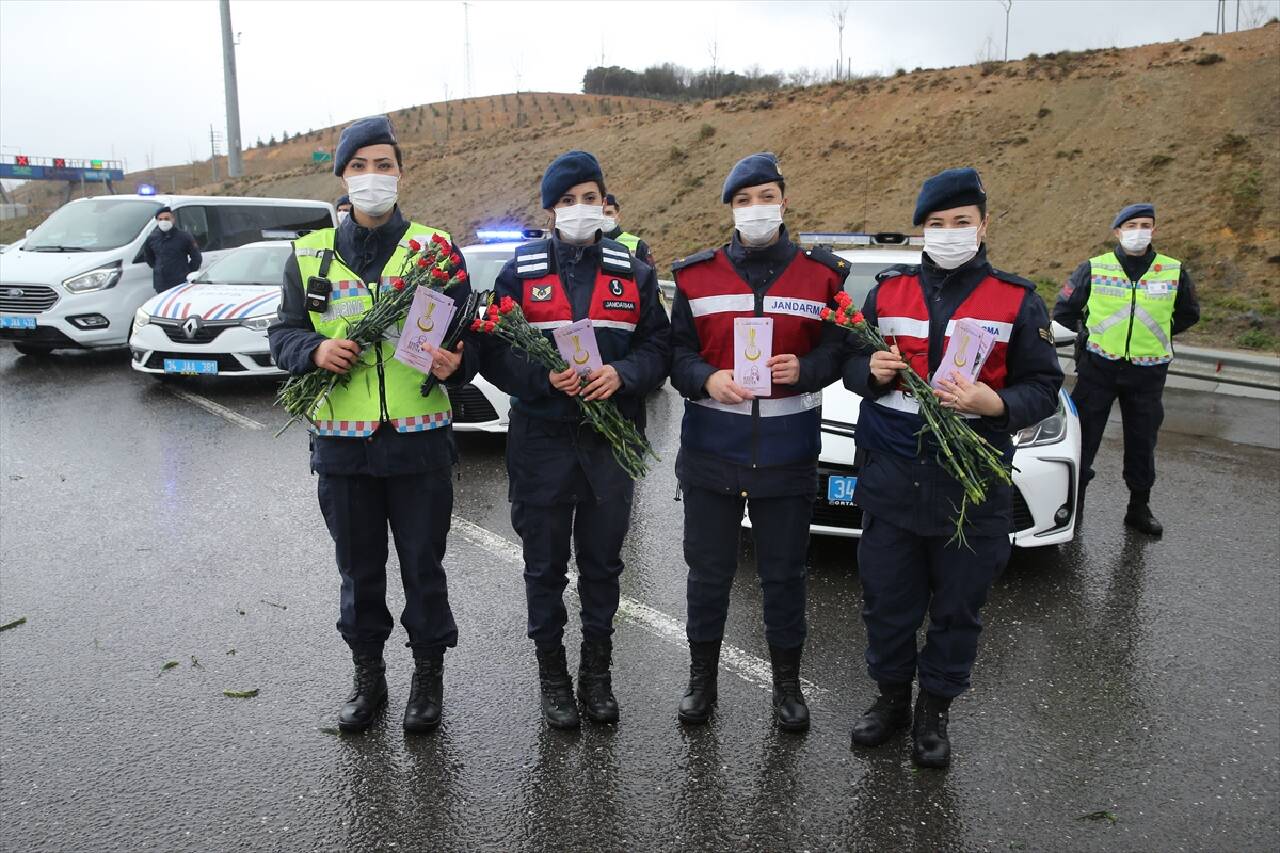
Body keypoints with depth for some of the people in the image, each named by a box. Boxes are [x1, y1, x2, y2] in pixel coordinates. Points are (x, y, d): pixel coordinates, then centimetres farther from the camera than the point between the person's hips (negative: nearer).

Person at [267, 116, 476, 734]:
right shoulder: (310, 255, 8)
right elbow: (283, 333, 11)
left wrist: (457, 363, -20)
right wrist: (315, 350, -11)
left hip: (419, 441, -2)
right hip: (342, 442, 2)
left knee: (423, 566, 9)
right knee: (358, 569, 15)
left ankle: (428, 676, 27)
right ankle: (367, 676, 33)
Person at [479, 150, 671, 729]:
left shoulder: (634, 274, 7)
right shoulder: (520, 272, 1)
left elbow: (658, 346, 3)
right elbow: (494, 353, -2)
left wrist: (621, 374, -17)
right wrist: (546, 377, -20)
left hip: (611, 439, 2)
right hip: (541, 439, -1)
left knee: (603, 561, 13)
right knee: (545, 564, 8)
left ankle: (597, 673, 29)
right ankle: (552, 675, 25)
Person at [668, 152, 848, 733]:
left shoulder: (822, 275, 2)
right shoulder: (697, 275, 2)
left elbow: (840, 349, 5)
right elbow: (677, 351, 3)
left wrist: (805, 369, -15)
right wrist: (707, 380, -16)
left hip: (787, 452, 0)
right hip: (711, 450, 1)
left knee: (784, 572, 10)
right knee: (708, 569, 11)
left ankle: (787, 683, 30)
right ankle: (702, 675, 30)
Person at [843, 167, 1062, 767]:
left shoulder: (1016, 300, 0)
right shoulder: (888, 291, 6)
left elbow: (1044, 387, -2)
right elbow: (850, 363, 10)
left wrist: (995, 403, -22)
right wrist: (871, 370, -13)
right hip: (889, 475, 2)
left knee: (958, 606, 10)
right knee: (887, 598, 11)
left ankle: (933, 711, 29)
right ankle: (891, 695, 32)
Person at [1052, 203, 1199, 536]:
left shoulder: (1174, 272, 2)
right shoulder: (1093, 269, -2)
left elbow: (1188, 314, 17)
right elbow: (1064, 310, 7)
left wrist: (1154, 335, 12)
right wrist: (1084, 341, 7)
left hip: (1149, 372, 2)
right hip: (1097, 368, -1)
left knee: (1142, 441, 10)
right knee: (1084, 436, 3)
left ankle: (1139, 506, 24)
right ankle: (1074, 499, 17)